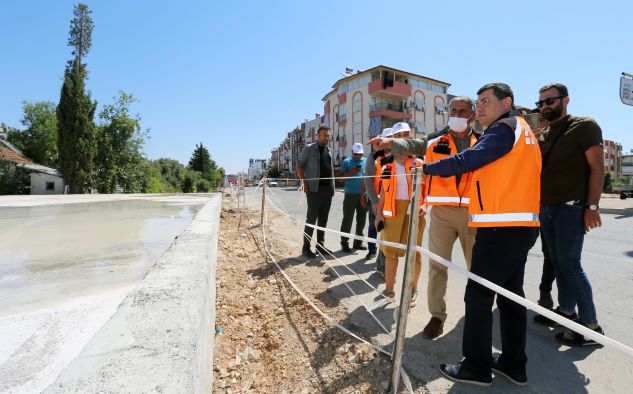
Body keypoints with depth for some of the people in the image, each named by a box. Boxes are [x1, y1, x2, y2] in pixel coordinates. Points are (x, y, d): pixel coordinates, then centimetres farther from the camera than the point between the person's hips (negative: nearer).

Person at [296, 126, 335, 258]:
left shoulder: (329, 150, 16)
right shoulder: (309, 148, -2)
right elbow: (299, 166, -3)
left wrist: (332, 186, 12)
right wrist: (304, 183, -12)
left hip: (328, 189, 6)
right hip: (314, 189, -6)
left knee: (323, 219, 10)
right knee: (311, 218, -4)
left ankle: (320, 245, 21)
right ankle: (306, 247, 5)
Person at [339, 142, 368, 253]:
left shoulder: (366, 161, 11)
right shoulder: (346, 162, 2)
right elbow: (341, 177, -2)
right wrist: (351, 172, -17)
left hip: (363, 195, 4)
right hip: (350, 195, -4)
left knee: (361, 220, 10)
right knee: (347, 220, -2)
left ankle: (358, 242, 22)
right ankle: (344, 243, 5)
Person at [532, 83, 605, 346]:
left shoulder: (584, 126, -4)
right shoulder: (544, 134, 15)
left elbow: (597, 168, -9)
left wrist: (592, 206, -16)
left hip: (571, 207, -7)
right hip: (546, 208, 7)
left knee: (569, 264, -7)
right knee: (557, 262, 11)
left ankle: (590, 326, 3)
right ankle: (566, 310, 24)